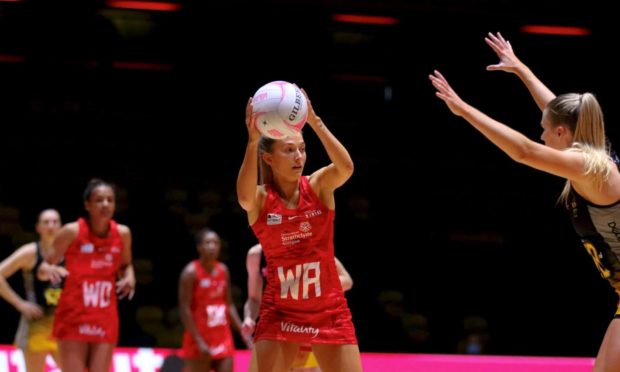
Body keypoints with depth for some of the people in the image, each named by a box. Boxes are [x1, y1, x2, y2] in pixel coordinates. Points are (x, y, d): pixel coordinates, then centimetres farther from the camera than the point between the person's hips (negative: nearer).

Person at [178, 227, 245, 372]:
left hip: (223, 338, 6)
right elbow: (184, 309, -13)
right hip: (200, 339, -6)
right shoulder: (191, 272, -11)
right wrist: (199, 341, -19)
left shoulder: (223, 270, 9)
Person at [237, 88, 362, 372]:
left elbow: (346, 168, -27)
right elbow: (244, 196, -34)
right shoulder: (260, 198, -8)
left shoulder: (318, 185, -5)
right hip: (279, 312, -1)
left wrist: (315, 122, -38)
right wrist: (252, 141, -47)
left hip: (328, 311, 1)